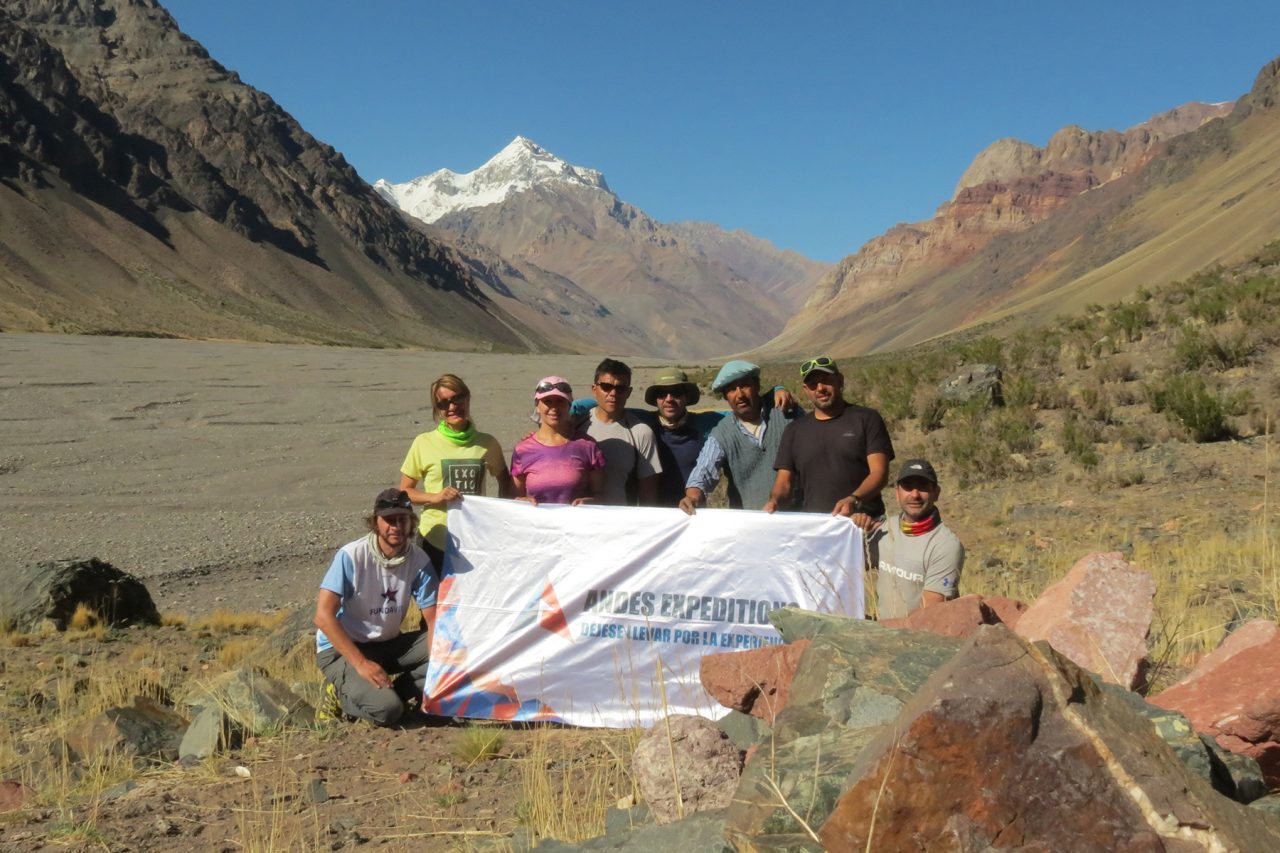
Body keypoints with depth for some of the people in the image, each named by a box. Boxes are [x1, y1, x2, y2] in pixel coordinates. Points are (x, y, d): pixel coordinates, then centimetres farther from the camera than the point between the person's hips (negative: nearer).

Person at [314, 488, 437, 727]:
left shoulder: (418, 559, -9)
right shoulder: (351, 556, -20)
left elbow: (433, 619, -7)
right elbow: (323, 616, -22)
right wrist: (361, 663, -28)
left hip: (389, 645, 5)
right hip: (341, 649, -5)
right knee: (386, 709, -28)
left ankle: (384, 693, -9)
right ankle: (343, 693, 2)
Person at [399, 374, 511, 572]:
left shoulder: (487, 444, 3)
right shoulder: (424, 443, -2)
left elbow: (504, 481, 19)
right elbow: (404, 491, 3)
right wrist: (435, 497, -14)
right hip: (435, 542, -1)